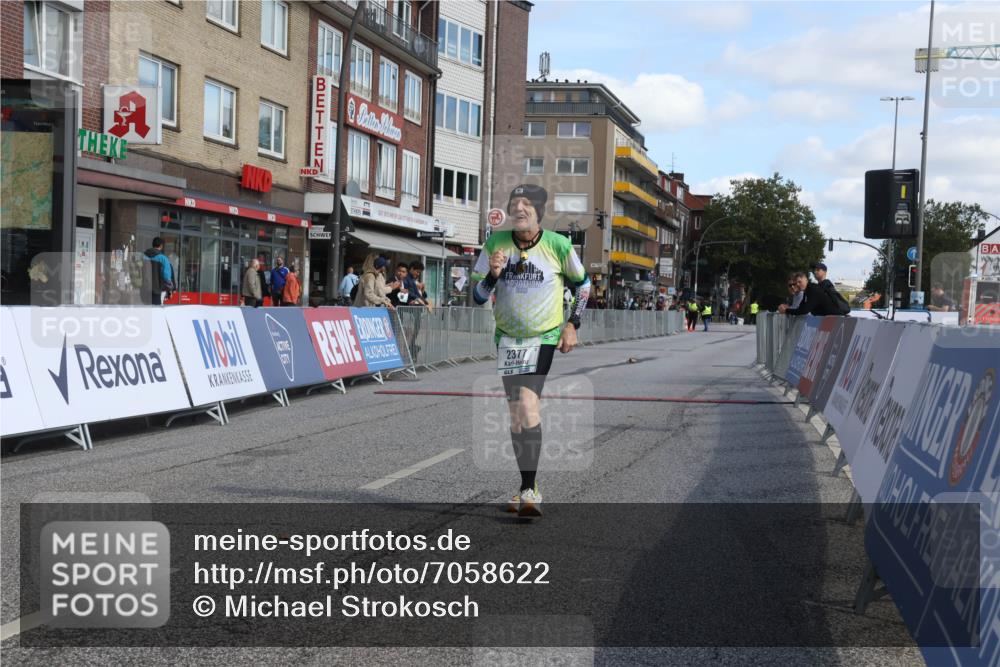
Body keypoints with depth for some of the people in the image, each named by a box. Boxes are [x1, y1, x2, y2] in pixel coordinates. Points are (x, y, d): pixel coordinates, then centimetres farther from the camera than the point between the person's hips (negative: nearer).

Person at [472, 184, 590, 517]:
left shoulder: (558, 245, -9)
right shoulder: (495, 244, -4)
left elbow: (582, 283, 9)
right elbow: (477, 296, 1)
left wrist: (572, 324, 3)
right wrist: (493, 275, -18)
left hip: (546, 337, -3)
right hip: (508, 338, 3)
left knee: (526, 406, -20)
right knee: (518, 413, 4)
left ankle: (528, 491, -18)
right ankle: (529, 487, 19)